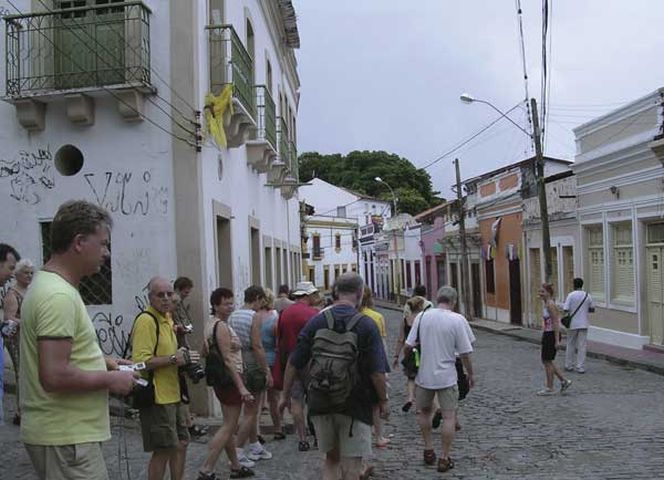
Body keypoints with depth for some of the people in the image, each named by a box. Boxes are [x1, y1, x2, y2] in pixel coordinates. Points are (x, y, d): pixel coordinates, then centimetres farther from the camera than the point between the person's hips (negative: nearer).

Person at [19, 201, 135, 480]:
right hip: (66, 437, -10)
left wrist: (101, 362, 12)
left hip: (60, 432, 10)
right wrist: (111, 380, -15)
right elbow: (55, 376, -28)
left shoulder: (45, 284, 12)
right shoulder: (59, 296, -21)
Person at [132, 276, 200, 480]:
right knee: (163, 450, -2)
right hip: (157, 397, -10)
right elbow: (140, 361, -26)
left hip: (171, 394, 10)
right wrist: (174, 358, -23)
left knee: (181, 443, 18)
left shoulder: (167, 318, 13)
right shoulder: (146, 320, -17)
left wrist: (183, 357, 7)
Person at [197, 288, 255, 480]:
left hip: (219, 380, 10)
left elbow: (204, 353, 21)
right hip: (230, 379, -10)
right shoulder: (222, 326, -17)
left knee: (229, 425, 17)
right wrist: (242, 387, -24)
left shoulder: (211, 325, 11)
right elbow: (228, 360, -22)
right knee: (229, 426, -6)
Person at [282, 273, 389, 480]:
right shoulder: (367, 325, -11)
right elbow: (377, 372, -13)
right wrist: (383, 401, 1)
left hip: (320, 404, 4)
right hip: (355, 406, -3)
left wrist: (285, 395, 12)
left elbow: (293, 364, 1)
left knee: (331, 459, 21)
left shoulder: (317, 321, -1)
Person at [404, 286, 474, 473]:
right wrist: (471, 374, 6)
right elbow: (465, 353, -8)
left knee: (424, 411, 22)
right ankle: (444, 458, 9)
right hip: (446, 376, -3)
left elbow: (408, 346, -2)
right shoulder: (458, 320, -10)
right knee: (449, 417, 6)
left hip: (424, 375, 3)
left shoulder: (422, 316, -3)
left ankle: (429, 450, 26)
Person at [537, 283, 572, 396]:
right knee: (545, 361, 13)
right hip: (546, 334, 9)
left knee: (547, 361, 0)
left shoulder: (550, 305, -17)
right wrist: (544, 336, 21)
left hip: (551, 335, -9)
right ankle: (564, 381, 21)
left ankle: (549, 388, 11)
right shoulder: (545, 304, 11)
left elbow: (556, 323, -20)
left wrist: (557, 340, -21)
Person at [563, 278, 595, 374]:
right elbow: (592, 309, 11)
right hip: (583, 324, 2)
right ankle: (580, 367, 2)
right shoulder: (587, 296, 1)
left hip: (572, 324, -2)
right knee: (582, 346, 4)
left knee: (571, 345, 11)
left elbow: (565, 310, -14)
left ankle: (569, 366, 18)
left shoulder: (571, 295, -9)